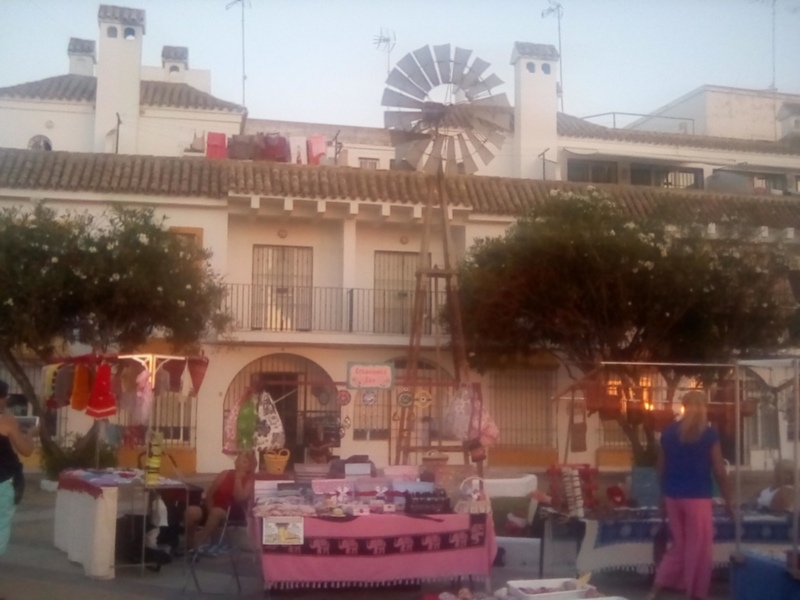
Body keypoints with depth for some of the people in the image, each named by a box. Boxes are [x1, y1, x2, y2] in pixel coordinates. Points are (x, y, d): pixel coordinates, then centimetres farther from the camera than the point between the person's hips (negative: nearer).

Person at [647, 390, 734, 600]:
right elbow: (719, 471, -6)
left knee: (679, 545, 17)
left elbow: (661, 468, 9)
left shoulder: (668, 432, 4)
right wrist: (728, 501, 2)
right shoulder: (709, 433, -8)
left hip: (672, 496, 5)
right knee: (698, 548, 7)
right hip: (698, 497, -5)